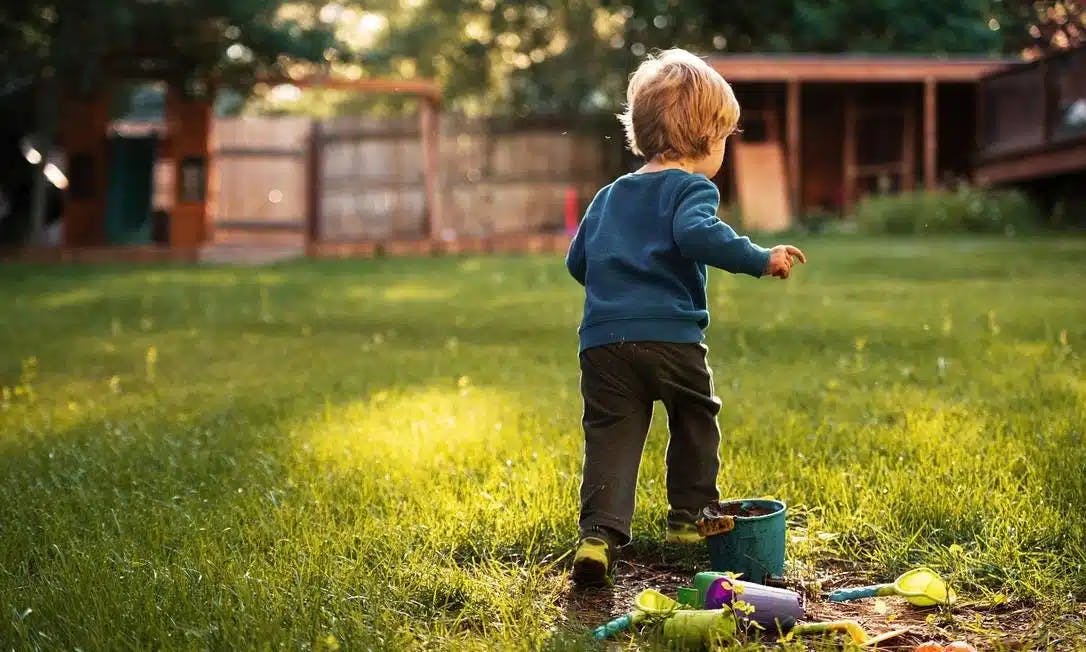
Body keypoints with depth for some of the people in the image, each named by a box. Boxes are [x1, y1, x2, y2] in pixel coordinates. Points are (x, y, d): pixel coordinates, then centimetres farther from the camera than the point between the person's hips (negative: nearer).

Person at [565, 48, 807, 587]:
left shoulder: (609, 196, 21)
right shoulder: (691, 188, 0)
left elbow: (577, 260, 26)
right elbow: (697, 235, -21)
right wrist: (760, 259, -15)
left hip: (602, 341, 5)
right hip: (671, 337, -4)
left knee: (610, 437, 3)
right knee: (696, 422, 19)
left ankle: (599, 533, -11)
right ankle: (689, 518, 27)